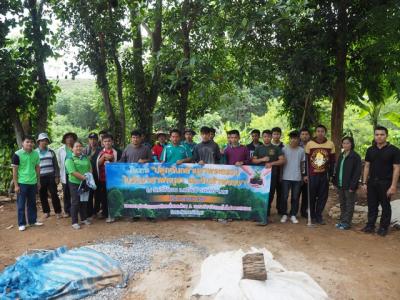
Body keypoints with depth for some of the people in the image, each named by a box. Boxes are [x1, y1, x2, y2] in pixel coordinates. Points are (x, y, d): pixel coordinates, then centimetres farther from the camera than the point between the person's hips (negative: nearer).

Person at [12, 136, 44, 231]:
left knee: (32, 203, 13)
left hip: (33, 183, 4)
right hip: (22, 183, -4)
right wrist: (16, 185, -10)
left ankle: (33, 221, 24)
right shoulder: (17, 154, -10)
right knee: (21, 204, 5)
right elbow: (14, 171, -8)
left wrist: (38, 181, 12)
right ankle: (21, 224, 14)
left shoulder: (36, 154, 4)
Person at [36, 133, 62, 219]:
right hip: (40, 177, 0)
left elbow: (56, 165, 7)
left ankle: (58, 212, 8)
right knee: (43, 196, 6)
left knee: (54, 194, -1)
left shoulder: (51, 152, 6)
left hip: (51, 176, 0)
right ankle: (46, 211, 21)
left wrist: (57, 176, 0)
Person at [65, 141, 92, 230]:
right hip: (75, 183, -6)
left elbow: (90, 168, 11)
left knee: (84, 201, 15)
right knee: (75, 202, -1)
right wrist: (84, 177, -24)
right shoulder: (70, 159, -10)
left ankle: (84, 219, 28)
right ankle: (74, 222, 8)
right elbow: (73, 172, -20)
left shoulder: (85, 157, 9)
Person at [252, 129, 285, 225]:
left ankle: (265, 216, 1)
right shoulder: (258, 148, 13)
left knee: (269, 195, -3)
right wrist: (262, 159, -8)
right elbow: (253, 160, 9)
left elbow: (282, 160, 0)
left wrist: (271, 163, -12)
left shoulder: (276, 148, 7)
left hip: (272, 175, -1)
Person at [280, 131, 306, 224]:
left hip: (297, 178, 2)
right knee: (284, 196, 1)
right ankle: (284, 214, 14)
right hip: (286, 177, -1)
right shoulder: (284, 149, -1)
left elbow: (302, 164, 11)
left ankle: (293, 215, 16)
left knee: (295, 197, 6)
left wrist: (303, 175, 9)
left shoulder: (301, 150, 5)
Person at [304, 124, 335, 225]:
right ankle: (312, 215, 21)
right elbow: (306, 160, 1)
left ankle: (318, 216, 18)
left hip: (324, 175, 1)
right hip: (312, 175, -1)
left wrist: (331, 174, 3)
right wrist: (305, 174, -2)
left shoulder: (330, 144, 1)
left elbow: (332, 161, 6)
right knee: (311, 196, 6)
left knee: (323, 196, 5)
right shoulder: (310, 143, -2)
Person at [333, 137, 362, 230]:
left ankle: (346, 222, 11)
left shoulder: (355, 156, -10)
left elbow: (357, 172, -13)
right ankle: (342, 220, 24)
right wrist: (335, 182, 10)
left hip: (349, 186, -7)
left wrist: (352, 186, -17)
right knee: (342, 204, 15)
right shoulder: (341, 156, 11)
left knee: (349, 205, 4)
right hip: (340, 185, 7)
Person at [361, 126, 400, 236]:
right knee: (372, 205, 9)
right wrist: (364, 182, 5)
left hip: (385, 183, -4)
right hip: (372, 182, 4)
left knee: (385, 206, 8)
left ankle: (383, 227, 19)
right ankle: (370, 225, 20)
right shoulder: (370, 150, 7)